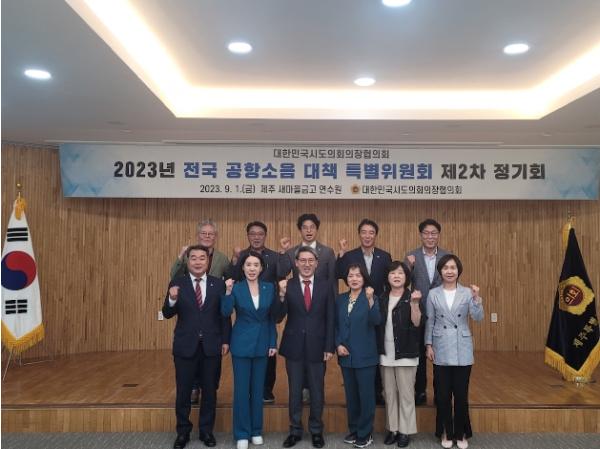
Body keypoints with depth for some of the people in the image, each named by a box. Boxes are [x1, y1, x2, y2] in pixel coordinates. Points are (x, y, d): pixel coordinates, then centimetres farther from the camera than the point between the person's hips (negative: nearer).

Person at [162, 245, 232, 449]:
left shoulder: (218, 284, 0)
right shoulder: (177, 284, -2)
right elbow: (167, 314, -6)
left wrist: (225, 340, -2)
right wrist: (172, 299, -26)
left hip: (211, 346, 1)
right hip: (185, 346, 0)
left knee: (209, 390, 11)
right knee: (183, 391, 9)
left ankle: (206, 430, 27)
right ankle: (183, 432, 26)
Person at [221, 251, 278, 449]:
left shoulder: (269, 288, 0)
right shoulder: (236, 288, -6)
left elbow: (272, 318, 4)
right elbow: (225, 312, -20)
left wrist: (273, 343, 2)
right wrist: (228, 292, -33)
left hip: (262, 343, 2)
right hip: (241, 343, -2)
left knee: (258, 388, 12)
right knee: (241, 389, 3)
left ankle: (256, 430, 26)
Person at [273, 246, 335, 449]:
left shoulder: (326, 287, -1)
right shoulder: (287, 286, -4)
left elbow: (330, 320, 0)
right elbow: (278, 317, -11)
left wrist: (329, 347, -5)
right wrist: (282, 295, -27)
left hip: (317, 347, 0)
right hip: (294, 347, 0)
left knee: (317, 392, 13)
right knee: (295, 391, 13)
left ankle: (316, 431, 31)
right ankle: (295, 431, 29)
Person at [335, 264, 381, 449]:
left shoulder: (370, 298, -6)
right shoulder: (340, 299, 7)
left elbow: (376, 321, -22)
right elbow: (336, 325, 10)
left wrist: (370, 300, -33)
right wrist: (338, 345, -3)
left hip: (365, 356, -4)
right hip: (346, 355, 4)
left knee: (366, 395, 3)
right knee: (350, 395, 14)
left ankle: (365, 434, 16)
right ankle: (354, 430, 28)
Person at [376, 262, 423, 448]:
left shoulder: (412, 297, -6)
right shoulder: (382, 299, 7)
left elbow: (417, 324, -18)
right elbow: (375, 324, 9)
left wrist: (414, 304, -28)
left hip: (405, 354, -4)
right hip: (385, 355, 4)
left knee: (406, 394, 4)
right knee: (389, 394, 12)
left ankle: (405, 431, 17)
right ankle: (392, 429, 23)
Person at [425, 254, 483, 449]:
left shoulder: (467, 293, -1)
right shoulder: (433, 294, 0)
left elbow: (478, 318, -10)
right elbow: (430, 322, 5)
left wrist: (477, 298, -24)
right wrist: (428, 345, 2)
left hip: (462, 351, 0)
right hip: (441, 351, 1)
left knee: (461, 394, 5)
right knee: (443, 395, 7)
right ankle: (446, 433, 23)